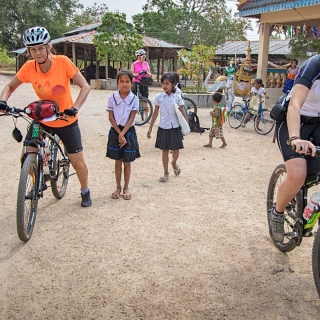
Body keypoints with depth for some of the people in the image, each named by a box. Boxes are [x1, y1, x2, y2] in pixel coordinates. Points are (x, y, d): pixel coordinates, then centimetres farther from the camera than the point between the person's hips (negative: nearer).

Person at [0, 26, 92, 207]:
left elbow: (85, 87, -21)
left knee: (78, 163, 4)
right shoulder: (29, 67, -14)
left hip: (66, 121, -2)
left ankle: (85, 191, 34)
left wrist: (75, 107, -36)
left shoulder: (63, 62, -21)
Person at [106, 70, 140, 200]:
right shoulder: (112, 98, -4)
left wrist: (123, 134, -17)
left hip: (128, 131, -1)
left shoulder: (134, 99, -6)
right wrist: (119, 134, -13)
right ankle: (118, 187, 22)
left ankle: (126, 188, 21)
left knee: (127, 162, 7)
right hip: (115, 131, 1)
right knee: (118, 161, 10)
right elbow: (111, 118, -6)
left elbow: (131, 119, -9)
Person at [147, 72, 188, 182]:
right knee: (165, 151, 7)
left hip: (175, 128, 0)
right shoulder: (159, 97, -1)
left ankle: (174, 163, 38)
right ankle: (166, 173, 20)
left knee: (176, 151, 3)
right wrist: (150, 128, 4)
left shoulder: (177, 97, -2)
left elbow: (182, 113, 0)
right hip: (163, 128, 0)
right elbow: (155, 113, 4)